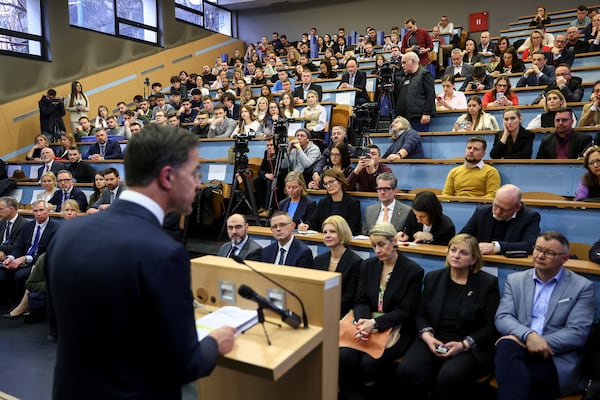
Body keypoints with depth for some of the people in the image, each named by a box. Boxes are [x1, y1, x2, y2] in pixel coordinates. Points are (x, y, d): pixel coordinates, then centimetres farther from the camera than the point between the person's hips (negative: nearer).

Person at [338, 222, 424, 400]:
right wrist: (362, 320, -18)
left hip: (396, 329, -3)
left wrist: (375, 323, -21)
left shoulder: (414, 271, -3)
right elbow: (361, 300, 6)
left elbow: (405, 311, -7)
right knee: (344, 356, -25)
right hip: (367, 324, 3)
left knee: (369, 362, -28)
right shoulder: (367, 266, 10)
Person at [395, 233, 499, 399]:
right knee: (406, 372, -25)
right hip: (434, 340, 3)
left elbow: (491, 327, 0)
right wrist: (427, 335, -7)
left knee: (450, 376, -34)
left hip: (470, 347, -2)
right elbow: (421, 315, 14)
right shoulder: (433, 278, 14)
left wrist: (464, 344, -14)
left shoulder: (488, 283, 4)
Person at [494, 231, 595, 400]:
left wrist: (532, 342, -14)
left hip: (557, 358, -3)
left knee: (514, 379, -34)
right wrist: (528, 335, -19)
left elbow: (577, 333, -4)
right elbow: (502, 318, 3)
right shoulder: (515, 280, 14)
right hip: (518, 349, 3)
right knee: (507, 345, -35)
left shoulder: (582, 287, 6)